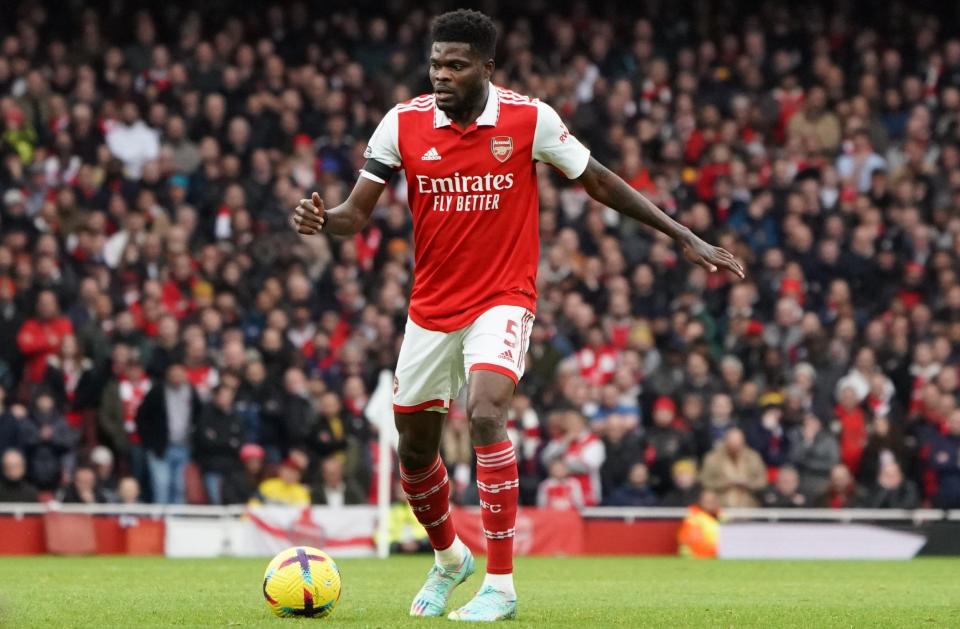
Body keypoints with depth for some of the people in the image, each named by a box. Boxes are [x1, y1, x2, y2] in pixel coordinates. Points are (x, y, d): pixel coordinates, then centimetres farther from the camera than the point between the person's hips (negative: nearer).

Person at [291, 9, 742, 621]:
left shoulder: (530, 119, -11)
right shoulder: (404, 123, -6)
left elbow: (600, 182, 1)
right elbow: (357, 212, -3)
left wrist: (685, 237, 1)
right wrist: (321, 220, -27)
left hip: (503, 300, -4)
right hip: (431, 309, 4)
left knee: (486, 414, -27)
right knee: (415, 449, 12)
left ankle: (500, 584, -19)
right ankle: (449, 558, 43)